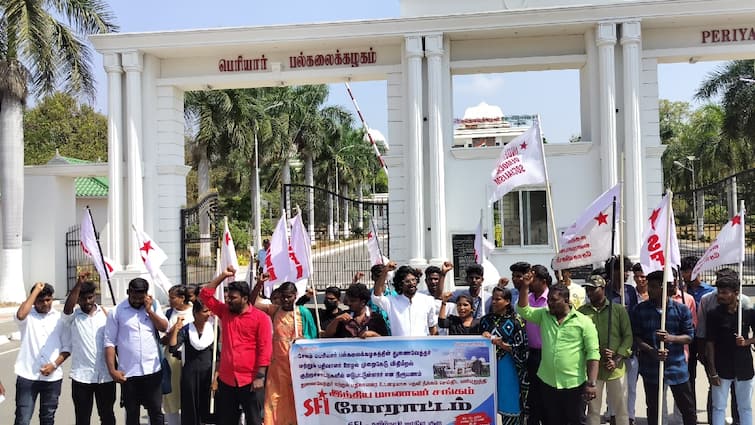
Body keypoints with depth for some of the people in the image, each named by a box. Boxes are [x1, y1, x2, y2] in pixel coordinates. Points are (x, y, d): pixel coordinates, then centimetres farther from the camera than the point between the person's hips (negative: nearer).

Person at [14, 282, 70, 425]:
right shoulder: (28, 316, -1)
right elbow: (20, 315, -28)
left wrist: (54, 365, -11)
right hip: (27, 376, -2)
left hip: (52, 377, 2)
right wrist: (36, 290, -20)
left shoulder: (60, 317, 3)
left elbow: (67, 347, 4)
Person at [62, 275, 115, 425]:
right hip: (82, 376, -1)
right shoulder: (72, 316, -2)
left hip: (106, 375, 2)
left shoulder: (104, 313, 4)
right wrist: (79, 284, -38)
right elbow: (67, 307, -25)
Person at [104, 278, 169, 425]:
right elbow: (109, 342, -4)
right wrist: (112, 370, -9)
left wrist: (149, 310, -10)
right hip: (128, 373, -1)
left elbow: (164, 327, -2)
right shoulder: (116, 312, -3)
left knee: (156, 412, 8)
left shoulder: (153, 305, 6)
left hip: (152, 370, 1)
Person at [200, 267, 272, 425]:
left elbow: (265, 349, -11)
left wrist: (260, 376, -15)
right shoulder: (225, 312, 9)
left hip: (249, 380, -5)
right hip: (226, 379, 5)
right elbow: (205, 295, 10)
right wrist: (223, 275, 3)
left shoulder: (260, 317, -7)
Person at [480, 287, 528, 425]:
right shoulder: (485, 319, 8)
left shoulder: (516, 320, -5)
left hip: (507, 367, -4)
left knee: (509, 401, 2)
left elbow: (521, 348, -9)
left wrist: (501, 344, -15)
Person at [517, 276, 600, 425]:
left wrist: (591, 383, -14)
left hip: (574, 385, -4)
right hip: (548, 383, 4)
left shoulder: (584, 322, -6)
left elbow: (593, 353, -8)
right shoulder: (543, 315, 8)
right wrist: (525, 286, -10)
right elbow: (524, 310, 1)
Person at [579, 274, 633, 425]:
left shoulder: (619, 309, 1)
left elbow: (627, 337, -1)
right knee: (593, 409, 10)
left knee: (621, 408, 10)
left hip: (616, 368, 0)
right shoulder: (582, 311, 1)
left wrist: (616, 360, -10)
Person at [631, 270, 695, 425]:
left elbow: (689, 336, -2)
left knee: (687, 407, 10)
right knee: (653, 408, 14)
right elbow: (636, 337, -3)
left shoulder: (681, 309, -3)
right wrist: (652, 351, -19)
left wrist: (671, 338, -21)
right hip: (650, 366, 1)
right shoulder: (640, 309, -3)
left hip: (676, 365, 0)